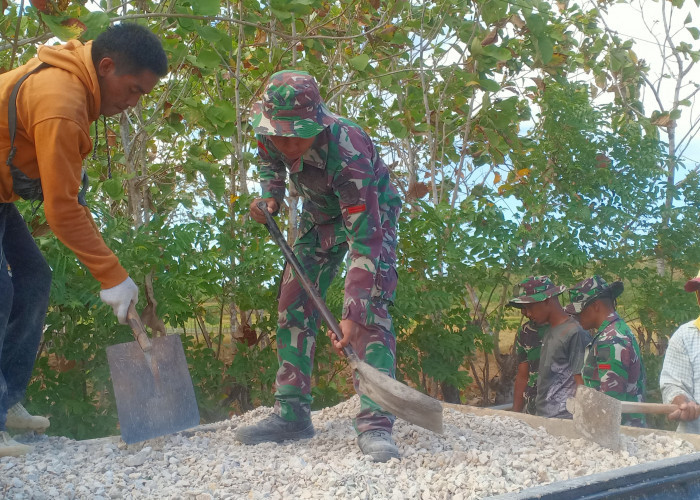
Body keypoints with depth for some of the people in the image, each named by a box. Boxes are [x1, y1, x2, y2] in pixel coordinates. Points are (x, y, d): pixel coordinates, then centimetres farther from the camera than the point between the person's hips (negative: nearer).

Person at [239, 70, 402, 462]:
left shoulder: (345, 148, -41)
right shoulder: (270, 131, -22)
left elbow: (365, 238, -42)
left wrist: (353, 314, -47)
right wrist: (270, 196, -13)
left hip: (371, 213, -6)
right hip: (321, 214, 6)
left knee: (371, 311, -22)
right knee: (294, 305, 0)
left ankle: (375, 424, -22)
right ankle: (292, 413, 7)